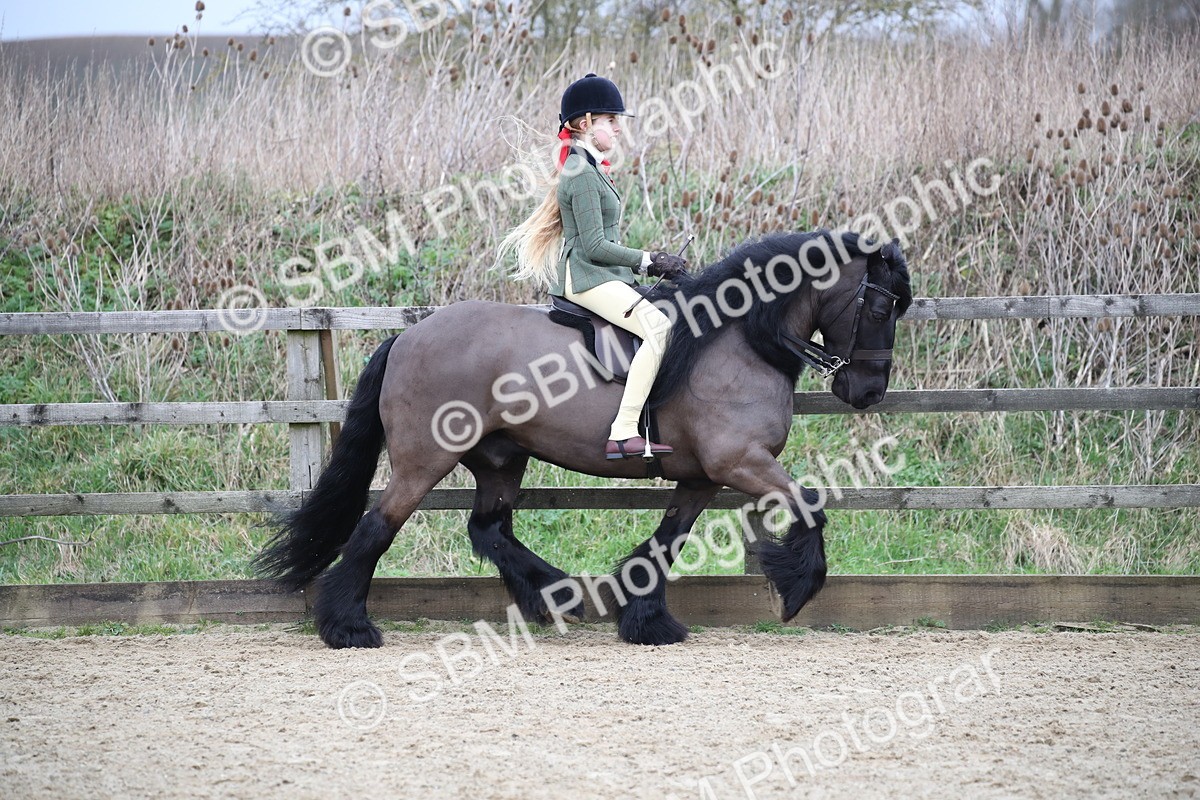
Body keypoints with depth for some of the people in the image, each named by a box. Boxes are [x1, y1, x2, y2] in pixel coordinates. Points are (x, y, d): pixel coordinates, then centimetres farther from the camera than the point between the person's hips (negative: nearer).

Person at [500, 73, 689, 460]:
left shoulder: (589, 168, 18)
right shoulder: (582, 174, -14)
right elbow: (594, 247, -18)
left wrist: (651, 262, 14)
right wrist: (649, 261, -12)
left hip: (604, 276, 11)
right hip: (585, 278, -11)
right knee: (659, 326, -27)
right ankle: (622, 433, -34)